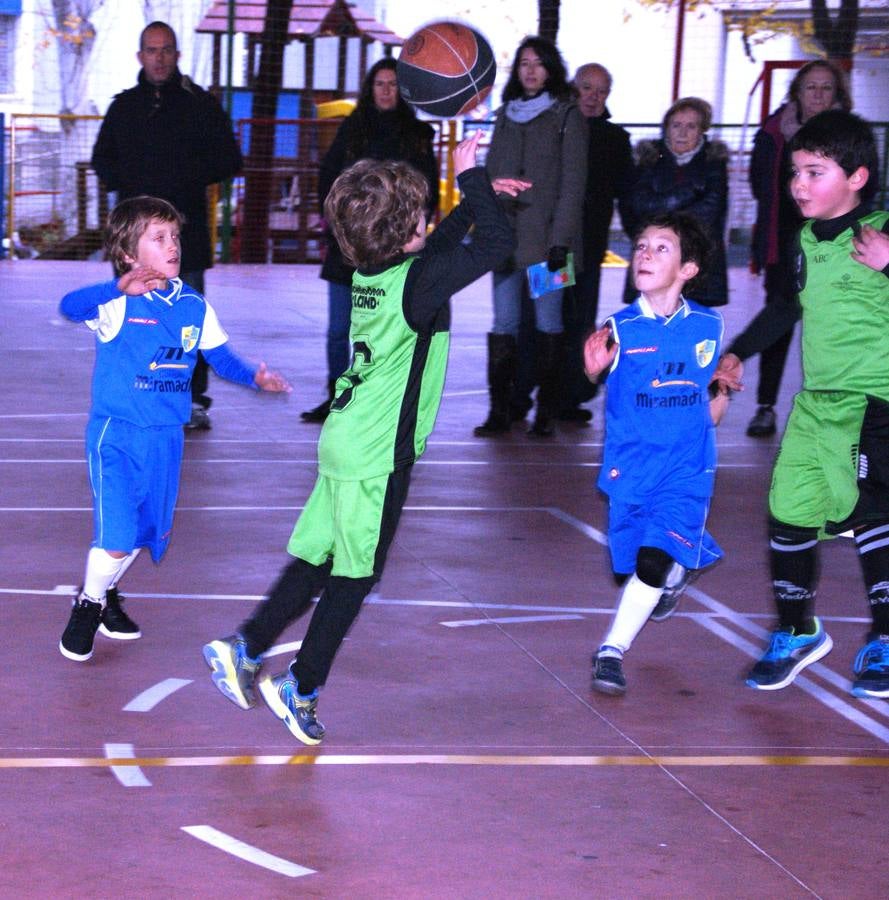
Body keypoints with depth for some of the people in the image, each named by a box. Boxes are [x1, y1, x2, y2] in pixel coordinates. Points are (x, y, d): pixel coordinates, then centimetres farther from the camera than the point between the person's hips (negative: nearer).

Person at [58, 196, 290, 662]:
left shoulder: (195, 307, 2)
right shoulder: (117, 303, -15)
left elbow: (221, 358, 9)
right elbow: (69, 306, -34)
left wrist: (254, 376, -11)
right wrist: (121, 288, -51)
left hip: (166, 437, 6)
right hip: (115, 434, -6)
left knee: (151, 531, 18)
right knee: (117, 536, -12)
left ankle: (107, 593, 44)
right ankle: (88, 604, 16)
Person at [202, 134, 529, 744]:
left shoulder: (370, 272, 6)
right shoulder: (418, 282, -18)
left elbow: (439, 245, 27)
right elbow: (498, 245, -20)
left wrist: (475, 198, 25)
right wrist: (473, 180, -10)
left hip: (343, 442, 8)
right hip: (378, 456, -8)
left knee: (319, 559, 15)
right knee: (353, 577, 4)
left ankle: (245, 648, 15)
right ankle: (301, 688, 10)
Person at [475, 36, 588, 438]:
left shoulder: (567, 116, 0)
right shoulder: (506, 115, 15)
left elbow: (573, 182, -6)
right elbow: (490, 175, 16)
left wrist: (562, 238, -13)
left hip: (546, 235, -4)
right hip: (507, 234, 4)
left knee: (548, 322, 0)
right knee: (504, 322, 0)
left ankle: (546, 412, 5)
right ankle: (500, 409, 2)